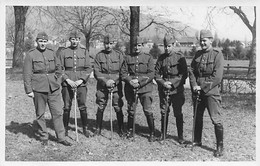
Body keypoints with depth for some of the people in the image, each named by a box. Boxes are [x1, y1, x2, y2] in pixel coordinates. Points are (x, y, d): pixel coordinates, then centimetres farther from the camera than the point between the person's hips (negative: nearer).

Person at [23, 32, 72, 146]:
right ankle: (43, 137, 20)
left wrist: (56, 79, 10)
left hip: (53, 88, 3)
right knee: (40, 114, 6)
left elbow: (58, 68, 22)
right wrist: (29, 90, -9)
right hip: (38, 89, -3)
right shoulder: (31, 55, -3)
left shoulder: (51, 53, 9)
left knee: (58, 112, 2)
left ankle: (61, 137, 11)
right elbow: (27, 74, -5)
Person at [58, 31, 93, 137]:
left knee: (83, 107, 2)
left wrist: (81, 80, -8)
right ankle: (65, 129, 16)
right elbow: (60, 69, 2)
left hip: (81, 83, 1)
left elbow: (89, 68, 4)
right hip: (67, 84, 0)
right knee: (67, 107, 4)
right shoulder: (63, 52, 5)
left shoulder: (84, 51, 7)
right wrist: (67, 80, -10)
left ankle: (85, 129, 14)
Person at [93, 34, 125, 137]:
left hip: (116, 86, 0)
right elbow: (96, 72, -1)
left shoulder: (119, 55, 5)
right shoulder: (99, 56, 4)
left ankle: (121, 130, 13)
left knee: (118, 108, 0)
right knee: (100, 108, 5)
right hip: (102, 86, 0)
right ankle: (98, 129, 20)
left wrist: (113, 81, -12)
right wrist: (105, 81, -13)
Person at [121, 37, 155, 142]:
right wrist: (130, 81, -13)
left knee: (148, 111, -6)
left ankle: (152, 133, 6)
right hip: (130, 89, 2)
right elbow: (123, 73, 5)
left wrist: (139, 81, -14)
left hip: (145, 88, -2)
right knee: (130, 111, 9)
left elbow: (151, 74, -3)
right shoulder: (128, 58, 10)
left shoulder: (148, 58, 4)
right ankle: (130, 131, 26)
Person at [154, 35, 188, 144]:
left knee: (178, 113, 1)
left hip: (177, 89, -2)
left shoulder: (180, 57, -1)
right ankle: (163, 134, 19)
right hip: (163, 89, 3)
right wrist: (163, 83, -9)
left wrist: (172, 83, -12)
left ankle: (180, 136, 11)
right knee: (164, 112, 7)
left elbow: (184, 74, -4)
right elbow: (156, 73, 8)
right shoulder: (161, 58, 8)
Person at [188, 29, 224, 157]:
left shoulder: (217, 55, -7)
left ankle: (220, 147, 4)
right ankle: (197, 141, 31)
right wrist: (194, 85, -8)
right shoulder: (198, 54, 10)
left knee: (216, 119, -5)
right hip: (198, 91, 6)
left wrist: (203, 87, -15)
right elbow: (191, 71, 8)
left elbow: (217, 77, -14)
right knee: (197, 117, 15)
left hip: (211, 92, -6)